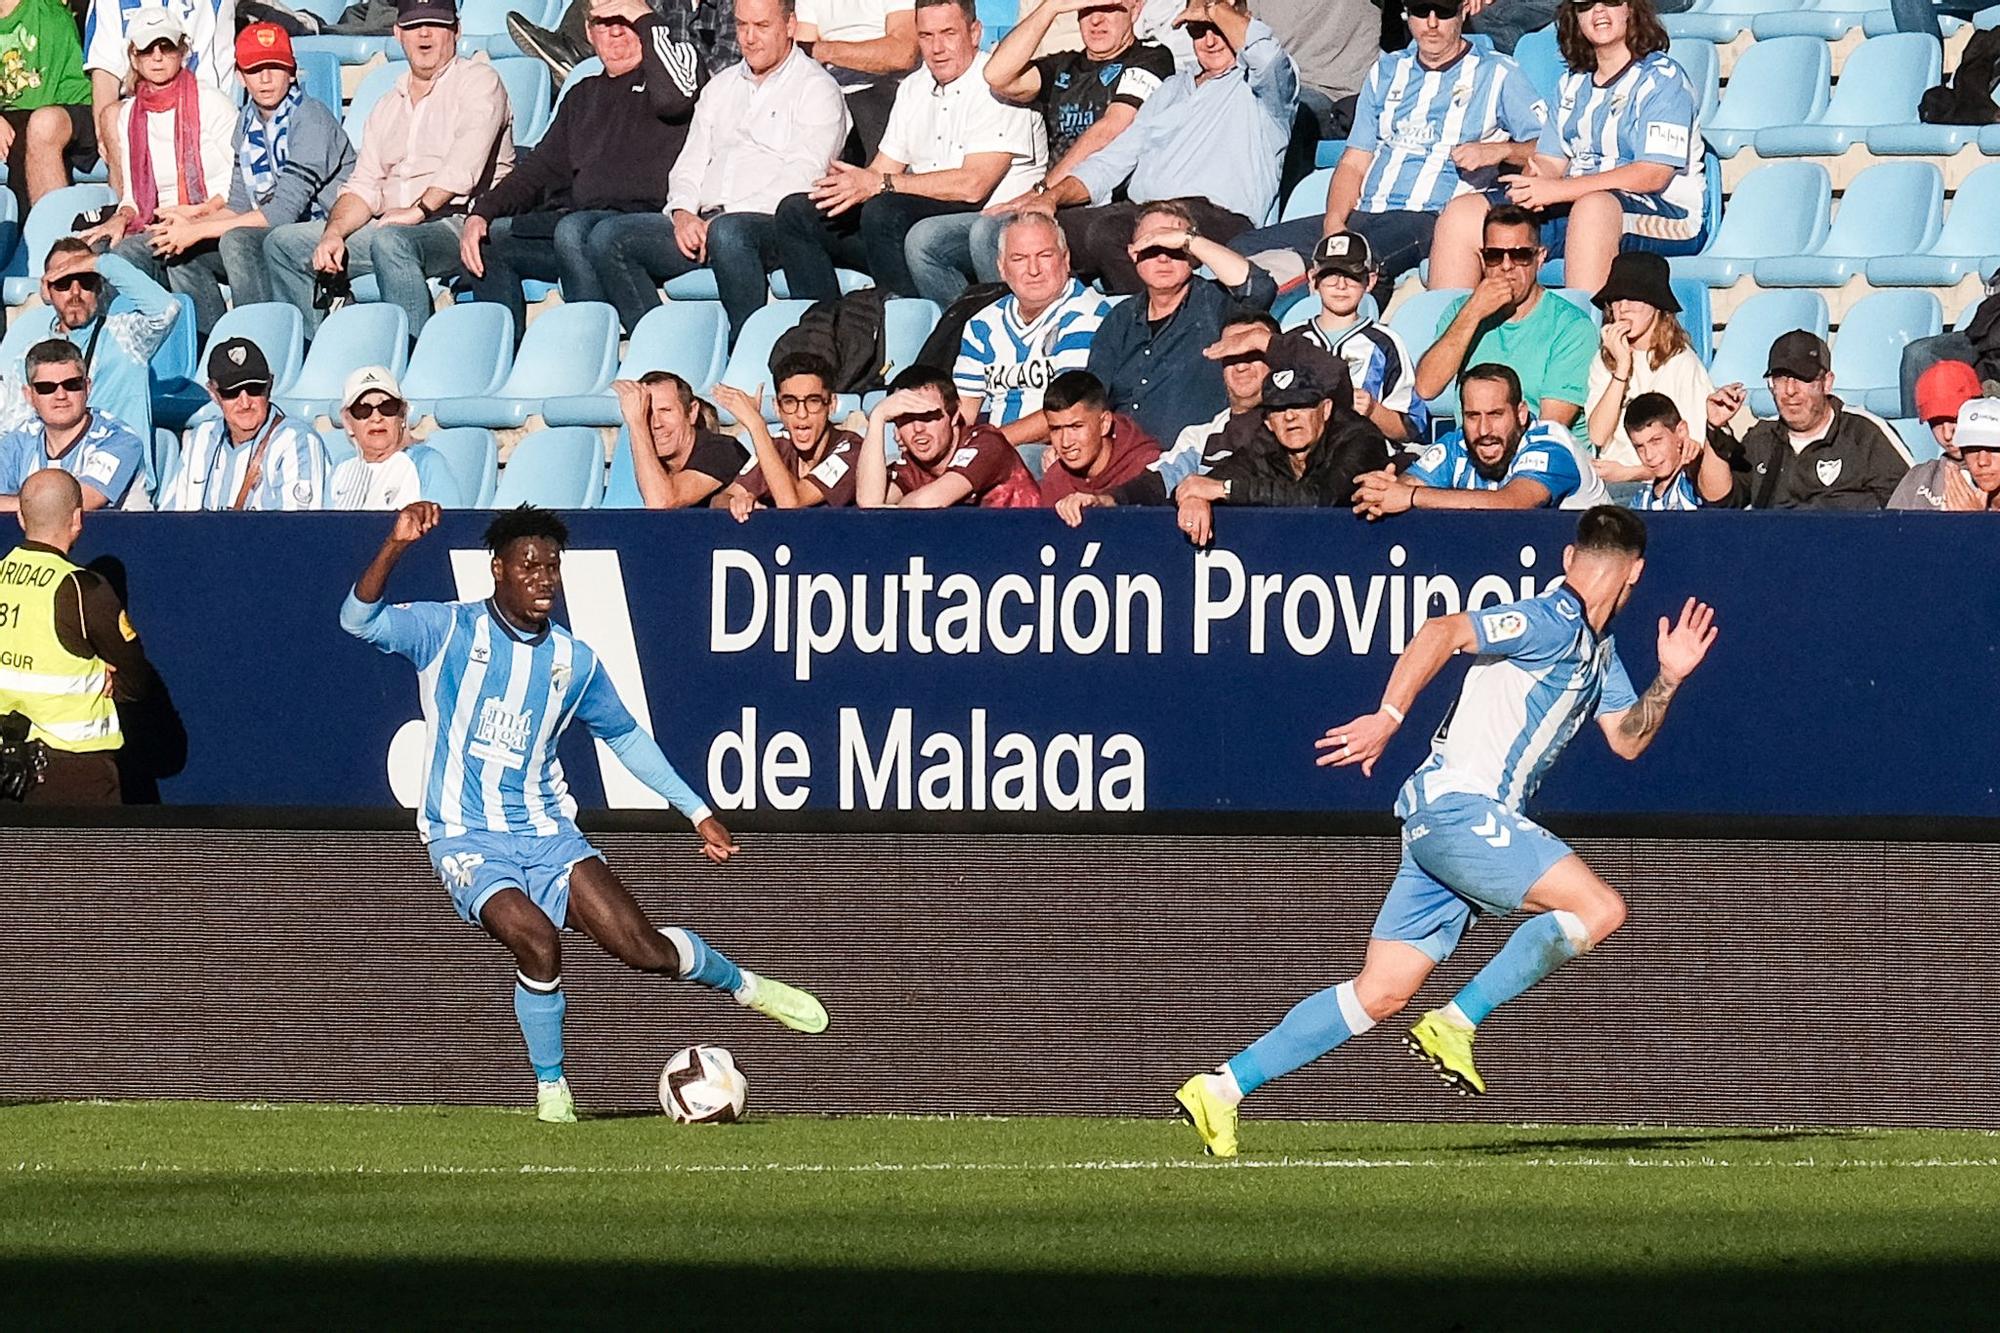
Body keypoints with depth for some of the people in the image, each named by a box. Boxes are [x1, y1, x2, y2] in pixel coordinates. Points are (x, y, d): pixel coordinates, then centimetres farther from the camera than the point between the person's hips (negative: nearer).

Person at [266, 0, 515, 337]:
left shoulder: (478, 81, 2)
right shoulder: (388, 107, 23)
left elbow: (466, 162, -14)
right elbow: (363, 188, 16)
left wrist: (420, 210, -23)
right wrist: (333, 233, -4)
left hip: (459, 225, -8)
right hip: (389, 227, 8)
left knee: (391, 241, -39)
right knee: (283, 243, 0)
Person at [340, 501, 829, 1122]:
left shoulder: (574, 661, 6)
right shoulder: (448, 630, -5)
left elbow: (625, 736, 21)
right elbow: (359, 620, -18)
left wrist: (698, 813, 20)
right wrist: (395, 546, -33)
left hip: (547, 834, 3)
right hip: (468, 841, -3)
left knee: (645, 949, -9)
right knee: (537, 940, -29)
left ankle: (745, 985, 22)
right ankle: (551, 1089, -7)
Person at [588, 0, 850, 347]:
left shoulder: (816, 89, 5)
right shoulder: (720, 87, 27)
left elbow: (802, 177, -8)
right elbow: (691, 163, 23)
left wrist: (724, 217, -15)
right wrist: (682, 212, -1)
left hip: (772, 225, -7)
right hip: (702, 222, 7)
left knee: (727, 233, -42)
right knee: (607, 237, -15)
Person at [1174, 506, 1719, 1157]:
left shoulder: (1597, 650, 20)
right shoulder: (1550, 622, -10)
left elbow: (1626, 738, 25)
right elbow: (1443, 632, -21)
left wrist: (1668, 680, 8)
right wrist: (1387, 717, -29)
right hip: (1459, 806, -9)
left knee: (1380, 995, 6)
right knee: (1599, 908, -16)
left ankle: (1222, 1087, 5)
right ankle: (1454, 1025, -12)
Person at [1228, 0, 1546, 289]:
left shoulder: (1497, 74, 9)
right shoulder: (1387, 72, 24)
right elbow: (1354, 161, 19)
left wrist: (1500, 150, -16)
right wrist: (1334, 222, 0)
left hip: (1434, 218, -6)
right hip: (1365, 215, 6)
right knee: (1244, 247, -19)